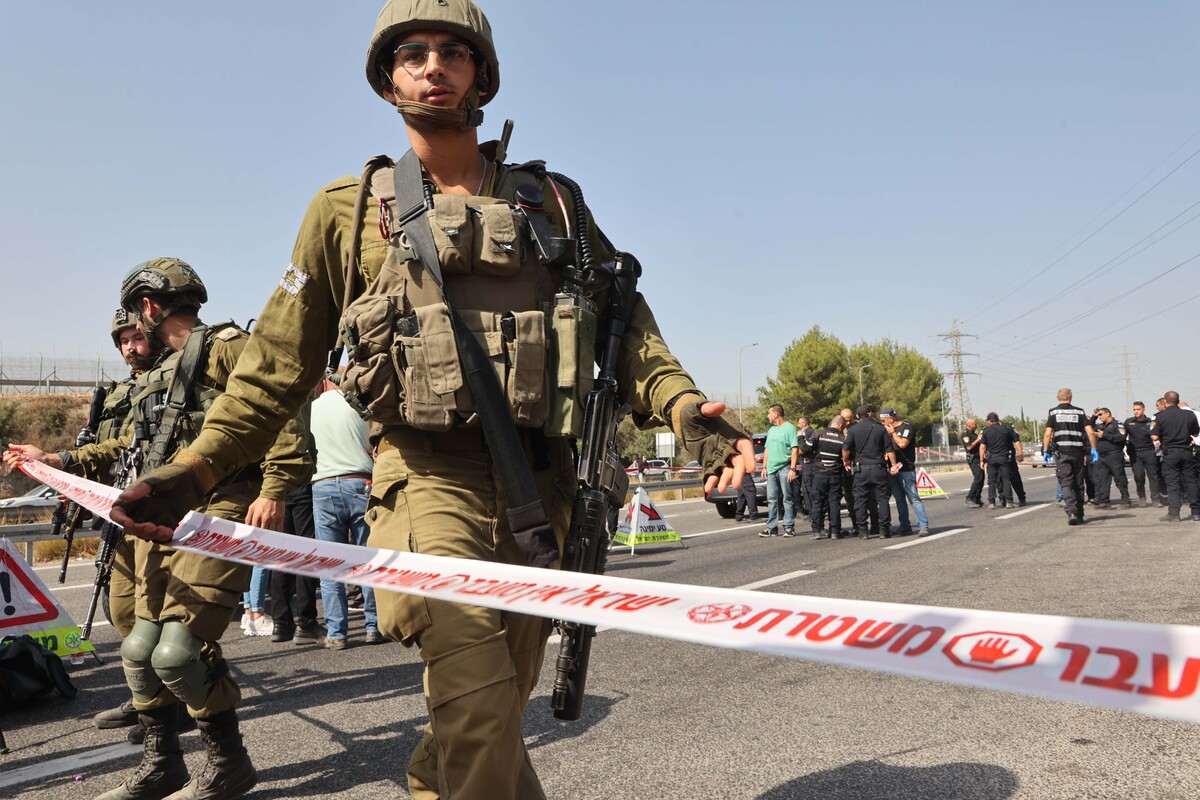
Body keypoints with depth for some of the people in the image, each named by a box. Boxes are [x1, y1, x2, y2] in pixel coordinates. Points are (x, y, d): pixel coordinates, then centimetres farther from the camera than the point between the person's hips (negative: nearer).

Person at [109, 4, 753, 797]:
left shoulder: (551, 202, 12)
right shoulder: (351, 210, 9)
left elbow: (627, 325, 7)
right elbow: (281, 361, 9)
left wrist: (687, 409, -11)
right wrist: (194, 469, -1)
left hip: (538, 483, 3)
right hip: (429, 477, -2)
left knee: (502, 697, 12)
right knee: (480, 705, -16)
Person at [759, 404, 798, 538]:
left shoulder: (789, 428, -4)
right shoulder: (771, 430, 18)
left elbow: (795, 450, -10)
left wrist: (792, 469, -16)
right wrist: (764, 467, 14)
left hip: (784, 468, -7)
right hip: (771, 469, 7)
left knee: (787, 499, -1)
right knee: (772, 500, 7)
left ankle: (789, 527, 3)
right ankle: (771, 527, 11)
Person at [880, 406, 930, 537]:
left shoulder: (907, 427, -6)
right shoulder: (888, 429, 17)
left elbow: (902, 443, -21)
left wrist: (893, 433, -8)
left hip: (906, 469, -8)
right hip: (893, 469, 8)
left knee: (914, 497, -10)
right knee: (899, 499, 9)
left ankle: (923, 525, -10)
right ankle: (905, 525, 15)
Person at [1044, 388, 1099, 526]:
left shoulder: (1053, 412, 3)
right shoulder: (1079, 412, 8)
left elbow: (1048, 434, -6)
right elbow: (1090, 432, 0)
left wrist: (1045, 451, -1)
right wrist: (1093, 449, 7)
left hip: (1061, 452, -2)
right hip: (1078, 452, 2)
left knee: (1066, 483, -5)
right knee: (1078, 484, 11)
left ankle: (1071, 512, -23)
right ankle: (1079, 515, 17)